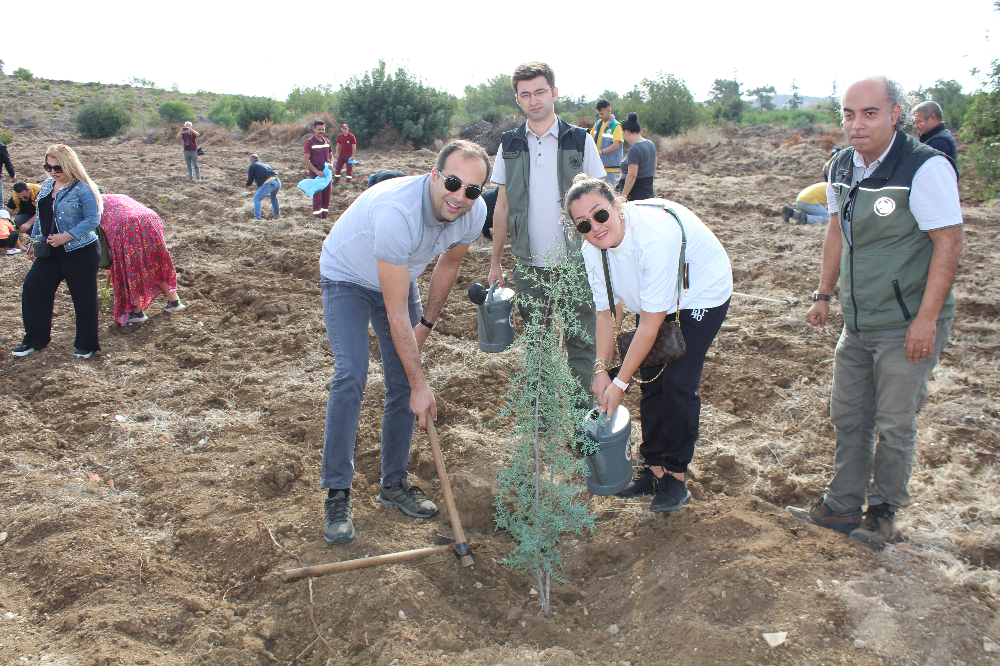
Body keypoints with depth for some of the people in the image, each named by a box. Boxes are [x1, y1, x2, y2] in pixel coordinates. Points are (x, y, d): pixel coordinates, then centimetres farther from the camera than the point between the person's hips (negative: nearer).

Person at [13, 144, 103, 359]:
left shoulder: (82, 189, -14)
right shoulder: (47, 186, 10)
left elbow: (93, 219, -18)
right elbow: (40, 216, 19)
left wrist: (66, 236, -23)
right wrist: (34, 241, 14)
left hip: (79, 253, -8)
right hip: (50, 253, 8)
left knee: (83, 298, 2)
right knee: (32, 289, 7)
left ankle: (86, 345, 17)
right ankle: (34, 340, 21)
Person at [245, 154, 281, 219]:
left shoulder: (252, 166, 12)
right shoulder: (264, 165, 33)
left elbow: (250, 180, 12)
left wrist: (248, 185, 33)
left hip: (269, 183, -7)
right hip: (278, 182, 7)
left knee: (257, 199, 3)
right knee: (273, 197, 34)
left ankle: (257, 218, -8)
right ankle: (277, 214, 34)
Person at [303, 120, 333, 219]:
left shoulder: (327, 142, 11)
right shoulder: (309, 142, -7)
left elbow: (331, 156, 22)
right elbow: (305, 159, -12)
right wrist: (316, 171, -17)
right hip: (315, 173, -5)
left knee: (327, 194, 7)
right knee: (317, 195, -5)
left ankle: (325, 215, 17)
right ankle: (317, 216, 2)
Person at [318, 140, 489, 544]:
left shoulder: (474, 214, -20)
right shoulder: (397, 212, -41)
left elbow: (449, 263, 4)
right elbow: (396, 314, -36)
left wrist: (426, 324, 4)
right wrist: (420, 384, -31)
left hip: (400, 278, 6)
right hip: (347, 279, -6)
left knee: (402, 383, 1)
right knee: (351, 375, -21)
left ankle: (394, 484, 17)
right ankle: (337, 493, -10)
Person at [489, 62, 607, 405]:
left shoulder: (580, 141, -1)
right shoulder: (509, 145, 5)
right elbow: (502, 205, 10)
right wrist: (496, 260, 9)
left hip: (575, 260, -2)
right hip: (528, 262, 2)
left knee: (581, 339, 4)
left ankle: (582, 410, 17)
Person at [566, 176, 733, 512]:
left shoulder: (654, 236, -39)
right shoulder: (593, 250, -18)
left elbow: (650, 324, -34)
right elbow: (606, 311, -8)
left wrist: (620, 383, -30)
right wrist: (602, 369, -16)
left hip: (702, 293, -6)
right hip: (654, 298, 6)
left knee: (677, 384, -11)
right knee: (649, 379, 3)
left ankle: (676, 476, 6)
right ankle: (653, 468, 20)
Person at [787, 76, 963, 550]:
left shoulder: (926, 167, -17)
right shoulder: (842, 168, 4)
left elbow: (949, 243, -16)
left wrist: (927, 318, -19)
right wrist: (823, 294, 15)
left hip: (907, 326, -7)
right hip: (857, 323, 7)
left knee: (894, 424, 5)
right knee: (848, 416, 14)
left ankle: (884, 511, 24)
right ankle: (842, 506, 29)